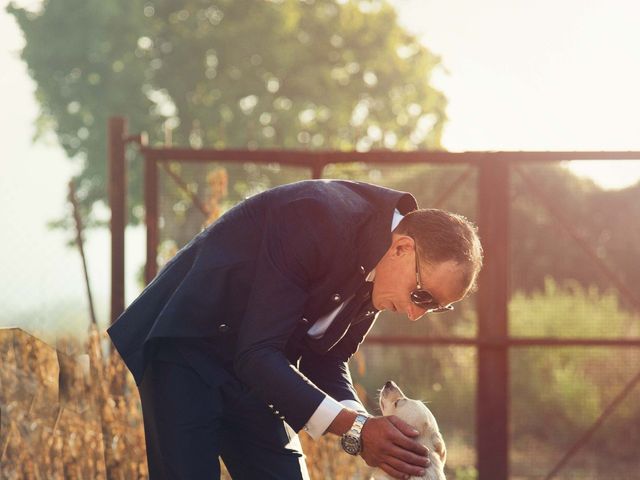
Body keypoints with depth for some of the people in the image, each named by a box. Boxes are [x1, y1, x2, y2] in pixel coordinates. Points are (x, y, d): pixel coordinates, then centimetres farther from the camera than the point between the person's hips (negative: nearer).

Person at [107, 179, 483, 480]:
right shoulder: (318, 218, -30)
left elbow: (327, 363, 6)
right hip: (187, 346, -8)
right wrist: (355, 427, -34)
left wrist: (364, 430, -15)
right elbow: (257, 354, -31)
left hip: (252, 370, 8)